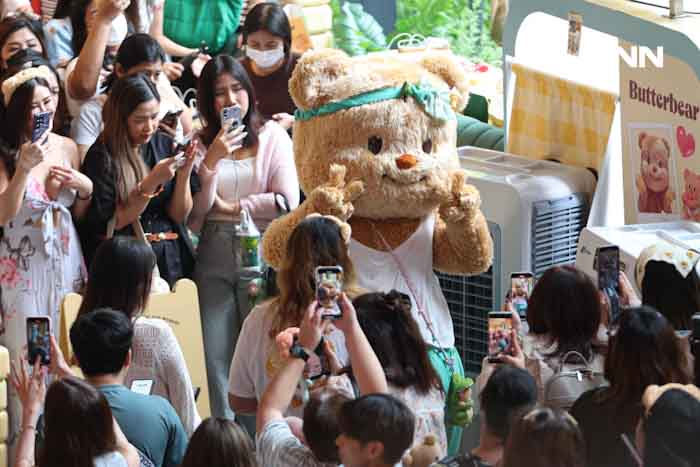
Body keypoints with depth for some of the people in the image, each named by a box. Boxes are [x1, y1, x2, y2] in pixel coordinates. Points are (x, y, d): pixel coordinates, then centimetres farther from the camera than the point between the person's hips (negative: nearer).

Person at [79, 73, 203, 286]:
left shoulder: (165, 145, 4)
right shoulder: (102, 156, -8)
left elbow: (179, 215, 4)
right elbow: (111, 223, -10)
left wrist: (184, 174, -12)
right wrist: (152, 182, -17)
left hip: (171, 259, 3)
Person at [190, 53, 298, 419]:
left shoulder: (273, 137, 6)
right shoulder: (201, 145, 9)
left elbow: (288, 201, -6)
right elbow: (191, 217, -1)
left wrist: (231, 207, 0)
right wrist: (211, 161, -9)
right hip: (213, 258, 2)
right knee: (217, 357, -2)